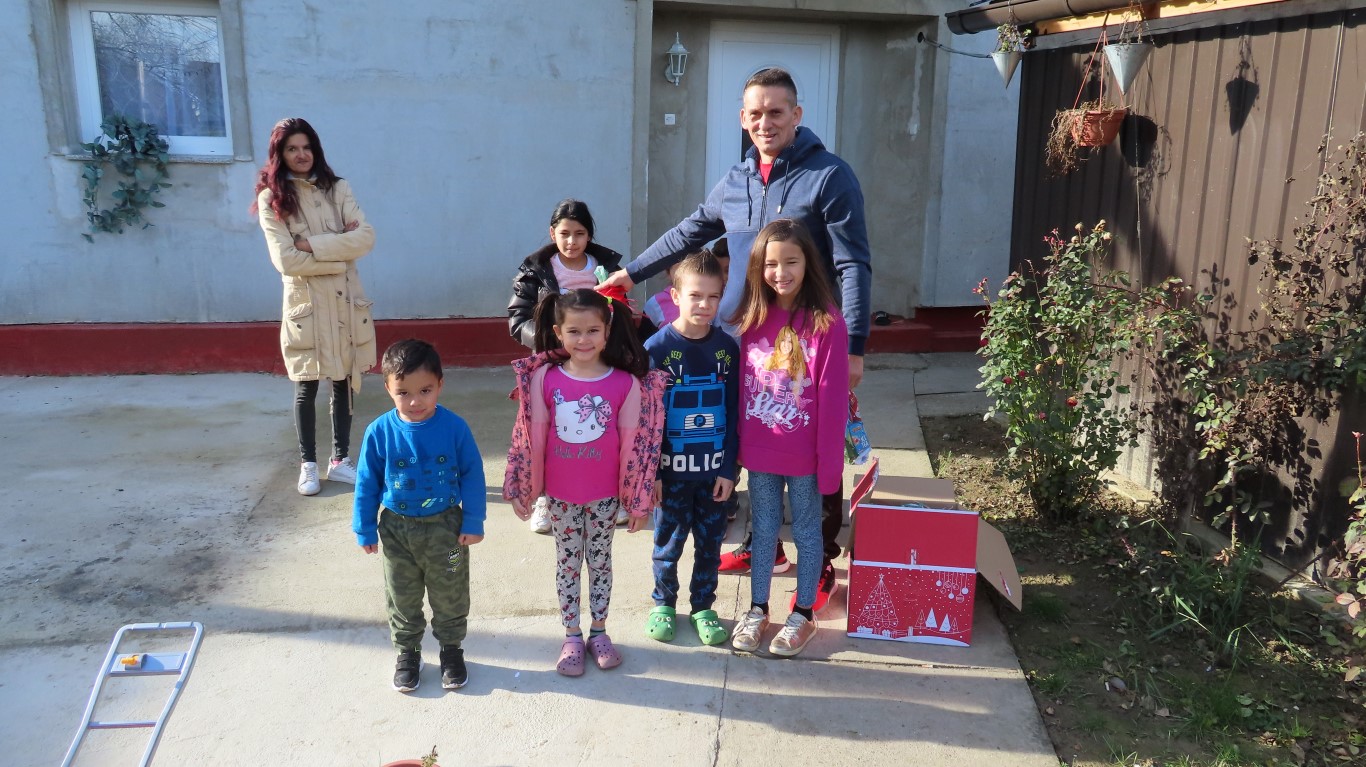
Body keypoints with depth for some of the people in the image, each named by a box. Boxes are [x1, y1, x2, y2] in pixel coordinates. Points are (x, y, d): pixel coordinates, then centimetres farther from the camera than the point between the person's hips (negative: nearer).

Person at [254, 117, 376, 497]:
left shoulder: (337, 188, 4)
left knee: (345, 381, 9)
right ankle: (308, 465, 19)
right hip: (305, 301, -2)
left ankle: (340, 460, 22)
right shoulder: (271, 199, -4)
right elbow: (286, 260, -14)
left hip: (345, 299, 3)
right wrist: (339, 251, -13)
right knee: (306, 387, 6)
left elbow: (366, 237, -8)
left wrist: (313, 244, -15)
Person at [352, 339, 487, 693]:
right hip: (397, 530, 1)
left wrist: (473, 522, -6)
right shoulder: (379, 432, -14)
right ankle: (407, 652, 37)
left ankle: (451, 648, 36)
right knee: (402, 598, 17)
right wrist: (365, 529, 1)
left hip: (446, 528, -1)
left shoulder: (454, 427, -17)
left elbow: (473, 476, -7)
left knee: (450, 596, 15)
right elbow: (367, 482, -2)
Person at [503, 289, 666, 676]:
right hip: (560, 492, 1)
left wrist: (637, 498, -2)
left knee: (600, 559, 15)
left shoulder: (626, 382, -12)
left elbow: (632, 443, -7)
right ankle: (572, 637, 29)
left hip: (605, 493, 0)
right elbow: (533, 437, -3)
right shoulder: (544, 378, -10)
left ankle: (599, 632, 33)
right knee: (567, 562, 14)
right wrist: (524, 489, 2)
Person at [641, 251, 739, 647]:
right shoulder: (657, 348, -10)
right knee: (669, 541, 11)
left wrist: (728, 468, -2)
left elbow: (733, 413, 1)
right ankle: (663, 603, 32)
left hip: (714, 469, 2)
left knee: (710, 541, 12)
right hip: (672, 468, -2)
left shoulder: (727, 347, -2)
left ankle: (703, 606, 30)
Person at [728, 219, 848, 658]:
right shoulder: (752, 319, 0)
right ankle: (757, 609, 32)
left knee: (806, 532, 13)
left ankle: (803, 614, 28)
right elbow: (740, 386, 5)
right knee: (763, 530, 17)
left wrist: (829, 461, -13)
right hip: (759, 453, 4)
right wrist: (737, 445, 5)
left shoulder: (826, 323, -14)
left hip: (803, 455, -4)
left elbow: (833, 398, -13)